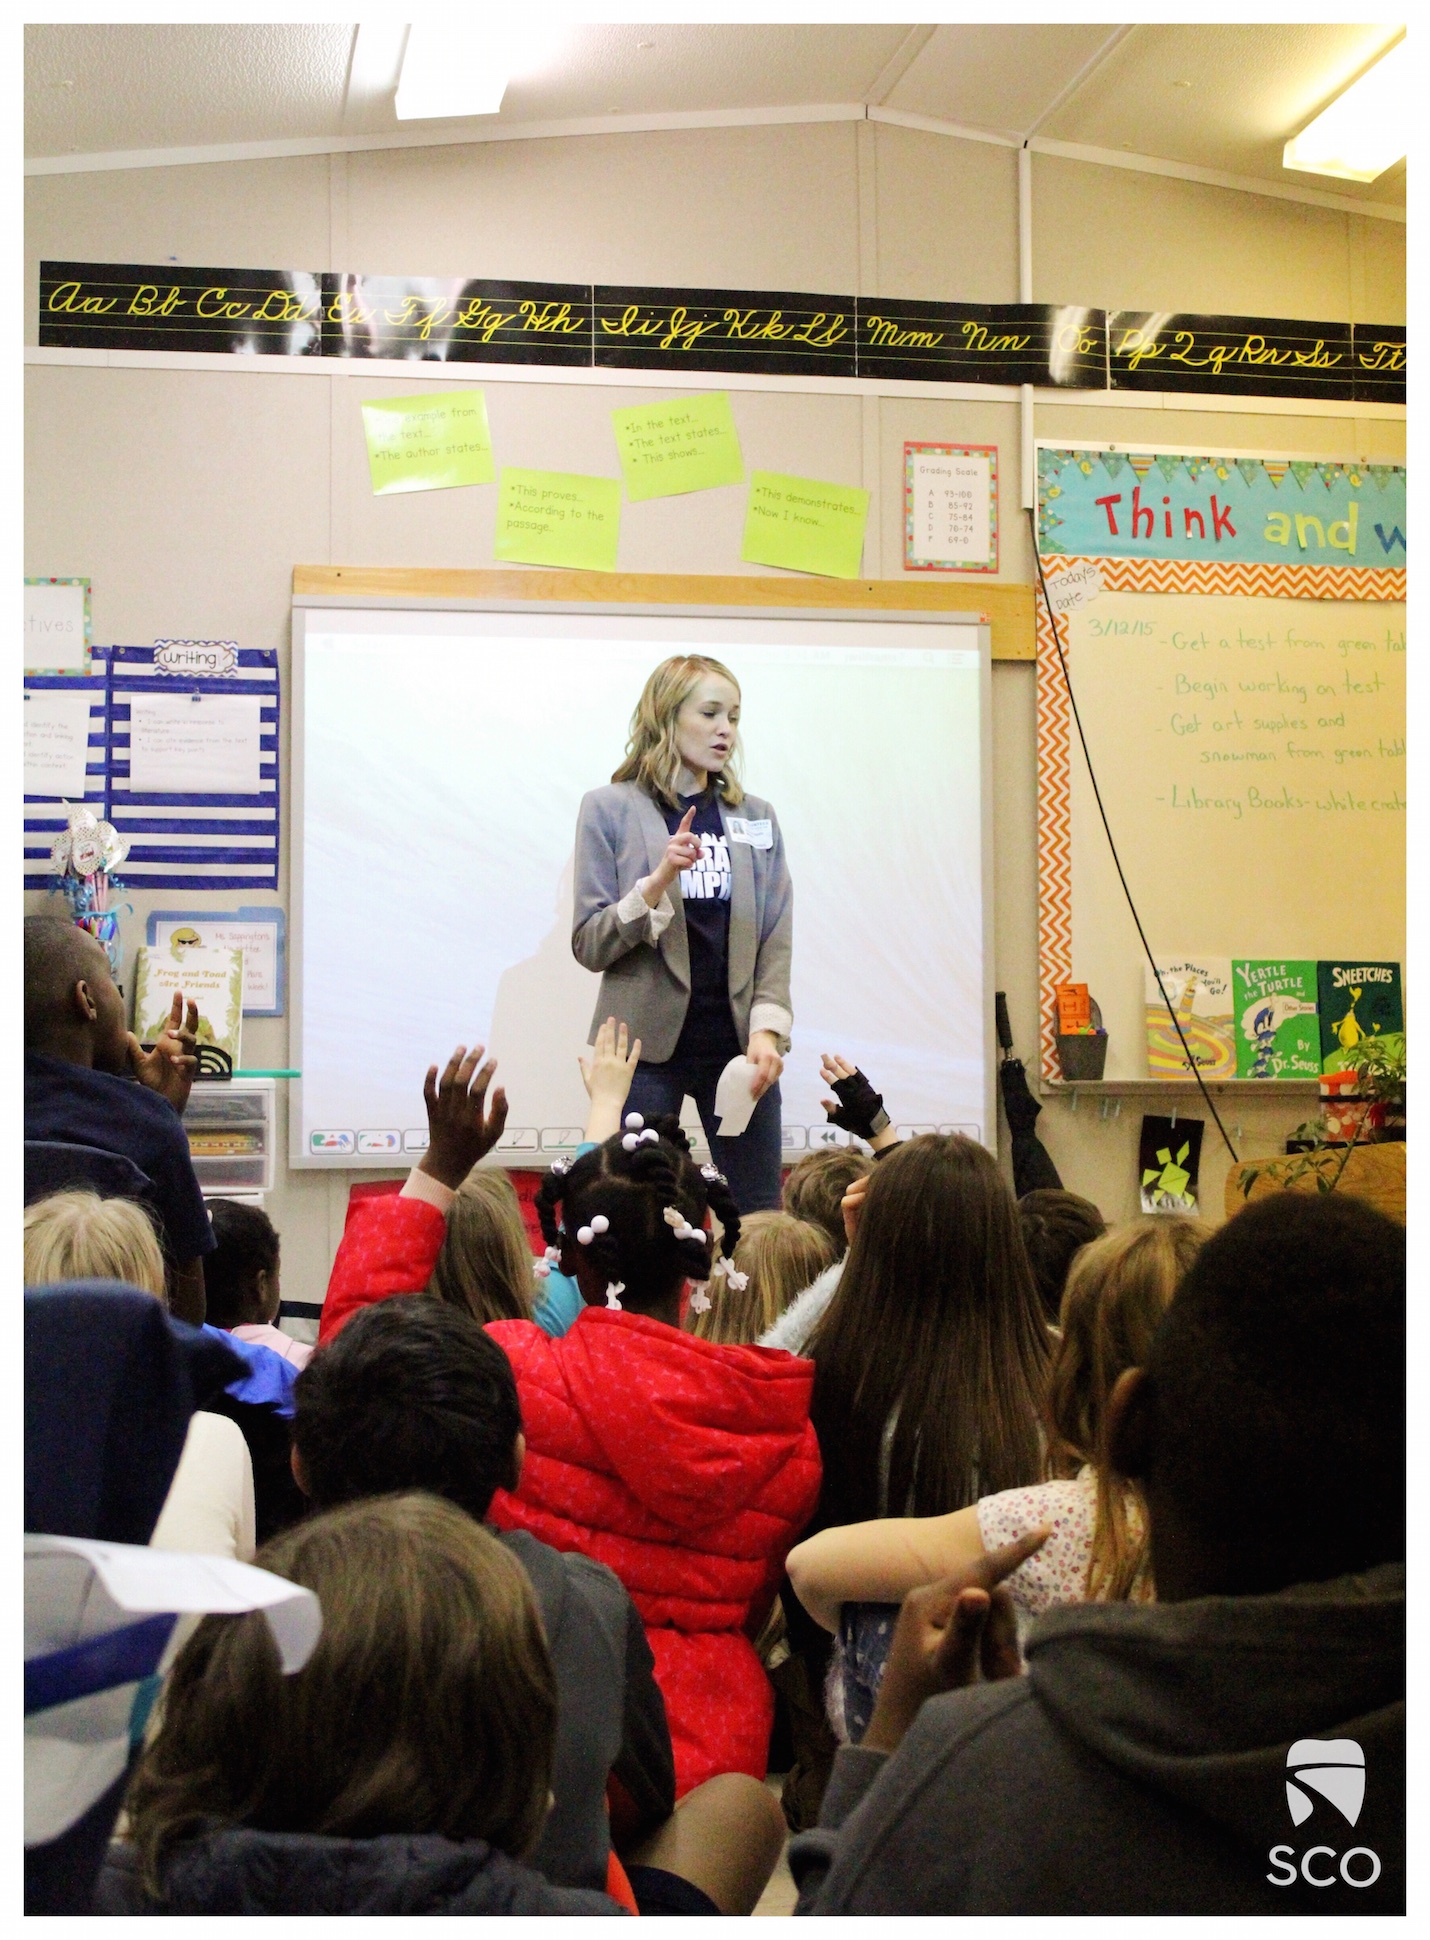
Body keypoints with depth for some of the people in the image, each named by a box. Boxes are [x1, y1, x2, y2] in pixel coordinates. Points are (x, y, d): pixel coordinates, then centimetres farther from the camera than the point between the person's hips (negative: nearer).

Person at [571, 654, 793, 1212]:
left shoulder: (755, 818, 10)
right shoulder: (610, 809, 1)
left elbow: (775, 940, 6)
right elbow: (589, 946, -3)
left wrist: (767, 1029, -9)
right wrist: (658, 882, -17)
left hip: (738, 1041, 3)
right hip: (647, 1043, -3)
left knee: (762, 1223, 1)